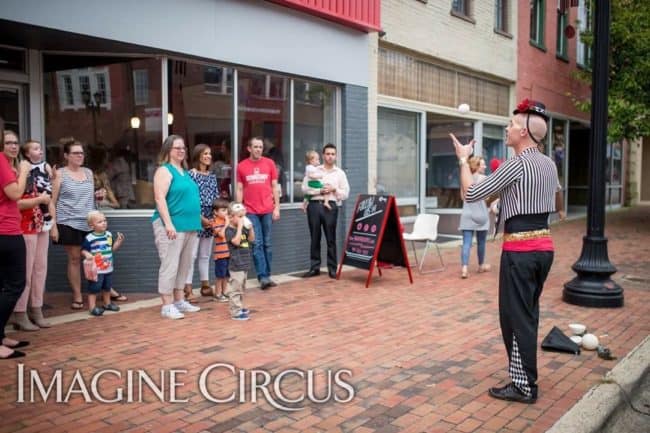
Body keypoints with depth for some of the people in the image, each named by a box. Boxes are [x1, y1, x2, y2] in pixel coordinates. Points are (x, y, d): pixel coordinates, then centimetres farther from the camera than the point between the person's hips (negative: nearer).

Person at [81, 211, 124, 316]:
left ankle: (107, 303, 36)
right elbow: (83, 250, -12)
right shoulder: (89, 238, -15)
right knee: (94, 288, -2)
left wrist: (119, 241, 0)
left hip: (108, 268, 7)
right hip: (96, 270, -7)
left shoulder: (109, 235, 5)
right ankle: (92, 307, 6)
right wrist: (87, 254, -32)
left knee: (107, 287, 21)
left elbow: (112, 248, 13)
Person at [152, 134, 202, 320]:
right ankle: (167, 305, 1)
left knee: (184, 265, 13)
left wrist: (197, 218, 21)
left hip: (189, 225, 9)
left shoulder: (185, 171, 18)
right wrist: (168, 224, -22)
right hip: (172, 225, -8)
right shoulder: (164, 170, -7)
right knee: (170, 265, -6)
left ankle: (179, 301, 23)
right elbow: (160, 199, -16)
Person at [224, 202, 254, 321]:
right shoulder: (229, 230, -14)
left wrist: (250, 227, 2)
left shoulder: (242, 229, 10)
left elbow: (252, 239, 17)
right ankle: (235, 312, -3)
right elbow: (236, 241, -28)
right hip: (236, 264, -9)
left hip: (244, 264, 9)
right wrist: (239, 227, -25)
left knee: (241, 288, 18)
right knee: (236, 288, -6)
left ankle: (239, 307, 30)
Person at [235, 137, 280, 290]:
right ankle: (263, 277, -2)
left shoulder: (269, 163, 5)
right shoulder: (241, 166, 3)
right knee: (257, 244, -3)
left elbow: (274, 187, 7)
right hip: (251, 211, -1)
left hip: (268, 210, 1)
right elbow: (239, 190, 6)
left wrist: (277, 207, 2)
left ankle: (267, 275, 15)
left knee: (267, 243, 7)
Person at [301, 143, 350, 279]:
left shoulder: (340, 173, 11)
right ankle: (314, 267, 12)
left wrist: (334, 189, -8)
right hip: (314, 205, 1)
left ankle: (332, 268, 8)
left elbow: (345, 193, 7)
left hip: (330, 206, 0)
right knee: (315, 238, 5)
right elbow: (305, 187, 1)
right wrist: (320, 191, -9)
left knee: (331, 238, 1)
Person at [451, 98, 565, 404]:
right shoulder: (550, 164, 10)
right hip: (544, 245, 9)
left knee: (515, 316, -1)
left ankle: (524, 386, 6)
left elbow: (471, 194, -12)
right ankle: (525, 374, 29)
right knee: (529, 313, 18)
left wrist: (463, 159, -1)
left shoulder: (516, 164, -15)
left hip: (520, 248, -9)